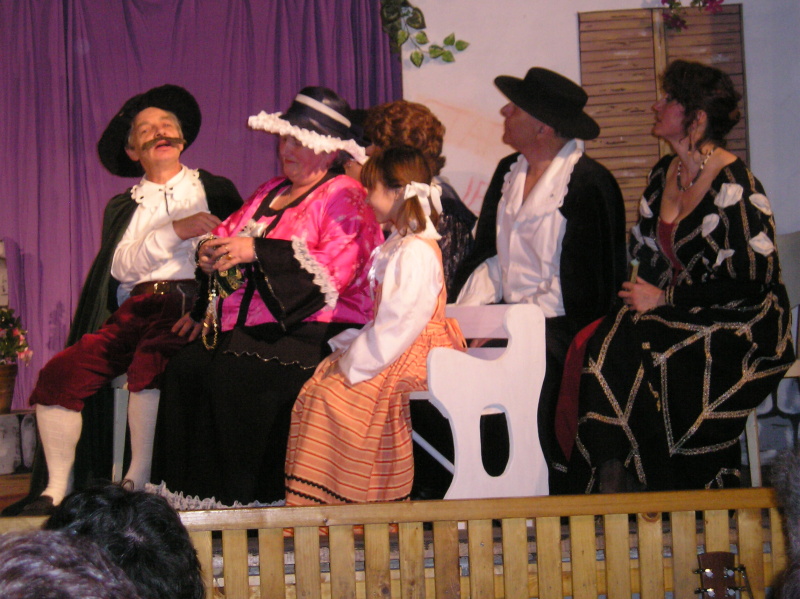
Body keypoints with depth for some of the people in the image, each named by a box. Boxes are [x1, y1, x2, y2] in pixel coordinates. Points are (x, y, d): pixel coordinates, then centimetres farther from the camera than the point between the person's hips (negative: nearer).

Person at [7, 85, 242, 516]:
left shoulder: (214, 191, 18)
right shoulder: (122, 207, 24)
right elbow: (121, 266, 6)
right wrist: (175, 231, -7)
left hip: (190, 303, -4)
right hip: (132, 310, 4)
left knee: (150, 361, -35)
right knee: (60, 372, -19)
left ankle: (137, 483, -30)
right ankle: (57, 490, -14)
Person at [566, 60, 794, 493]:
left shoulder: (733, 186, -15)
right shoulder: (664, 174, 10)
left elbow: (747, 281, -19)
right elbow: (647, 255, 19)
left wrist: (665, 299, -13)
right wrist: (642, 295, -1)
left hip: (740, 329, -7)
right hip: (675, 316, 7)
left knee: (635, 354, -29)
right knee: (602, 346, -21)